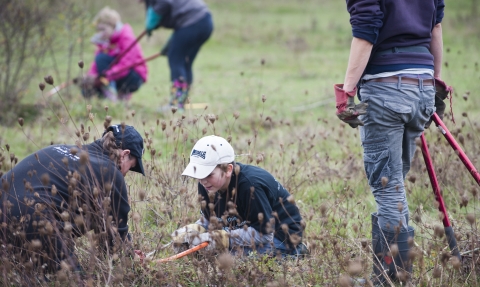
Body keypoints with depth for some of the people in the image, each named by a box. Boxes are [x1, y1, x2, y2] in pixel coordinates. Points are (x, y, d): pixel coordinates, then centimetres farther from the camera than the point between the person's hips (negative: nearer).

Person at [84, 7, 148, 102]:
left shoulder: (126, 38, -16)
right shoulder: (104, 41, 6)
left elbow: (126, 65, -28)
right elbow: (96, 64, -1)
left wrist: (106, 76, -36)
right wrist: (90, 76, -23)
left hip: (134, 79, -8)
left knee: (102, 58, -26)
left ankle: (110, 93, -27)